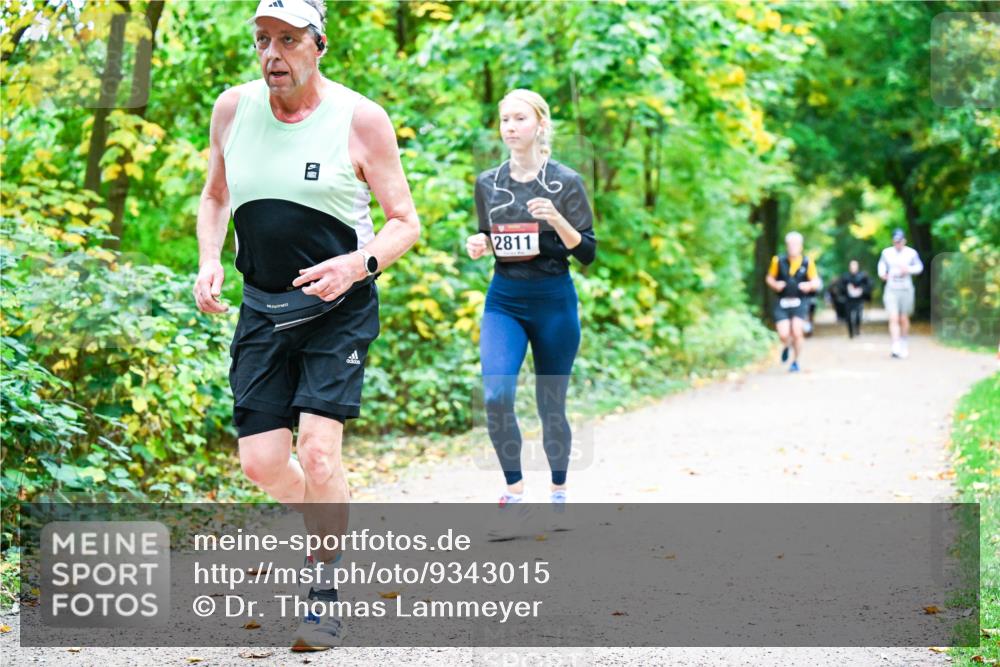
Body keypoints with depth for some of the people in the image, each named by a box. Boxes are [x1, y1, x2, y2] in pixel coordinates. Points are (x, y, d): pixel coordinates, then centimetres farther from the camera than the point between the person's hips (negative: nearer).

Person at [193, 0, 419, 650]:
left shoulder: (361, 119, -10)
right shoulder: (233, 109, 1)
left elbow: (406, 222, -5)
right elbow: (215, 197, 17)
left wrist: (359, 263, -24)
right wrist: (209, 261, -2)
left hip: (339, 308, -4)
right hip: (262, 307, 4)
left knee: (318, 449, -17)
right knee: (261, 461, 0)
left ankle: (324, 591, 1)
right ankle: (329, 523, 32)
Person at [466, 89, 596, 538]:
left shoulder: (566, 182, -3)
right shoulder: (488, 183, 7)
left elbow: (587, 252, -4)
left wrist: (557, 220, -21)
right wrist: (478, 246, -4)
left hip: (554, 301, -2)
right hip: (503, 301, 2)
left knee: (551, 405, 6)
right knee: (495, 394, -19)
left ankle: (558, 493, 27)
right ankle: (513, 492, -5)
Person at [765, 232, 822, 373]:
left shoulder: (807, 263, 0)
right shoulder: (778, 261, 2)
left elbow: (817, 282, 4)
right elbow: (769, 278, 13)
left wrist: (810, 285, -18)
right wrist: (775, 285, -8)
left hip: (800, 303, -1)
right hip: (782, 303, 1)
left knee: (797, 333, -12)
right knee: (783, 335, -10)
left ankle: (795, 362, 10)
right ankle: (786, 346, 29)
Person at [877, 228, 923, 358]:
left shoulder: (911, 253, -1)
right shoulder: (886, 253, 3)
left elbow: (919, 267, 7)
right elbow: (881, 264, 18)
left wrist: (908, 270, -12)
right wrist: (882, 273, -2)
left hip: (906, 290, 0)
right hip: (891, 290, 0)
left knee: (904, 319, 9)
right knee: (893, 319, -13)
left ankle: (904, 344, 32)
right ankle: (895, 347, -20)